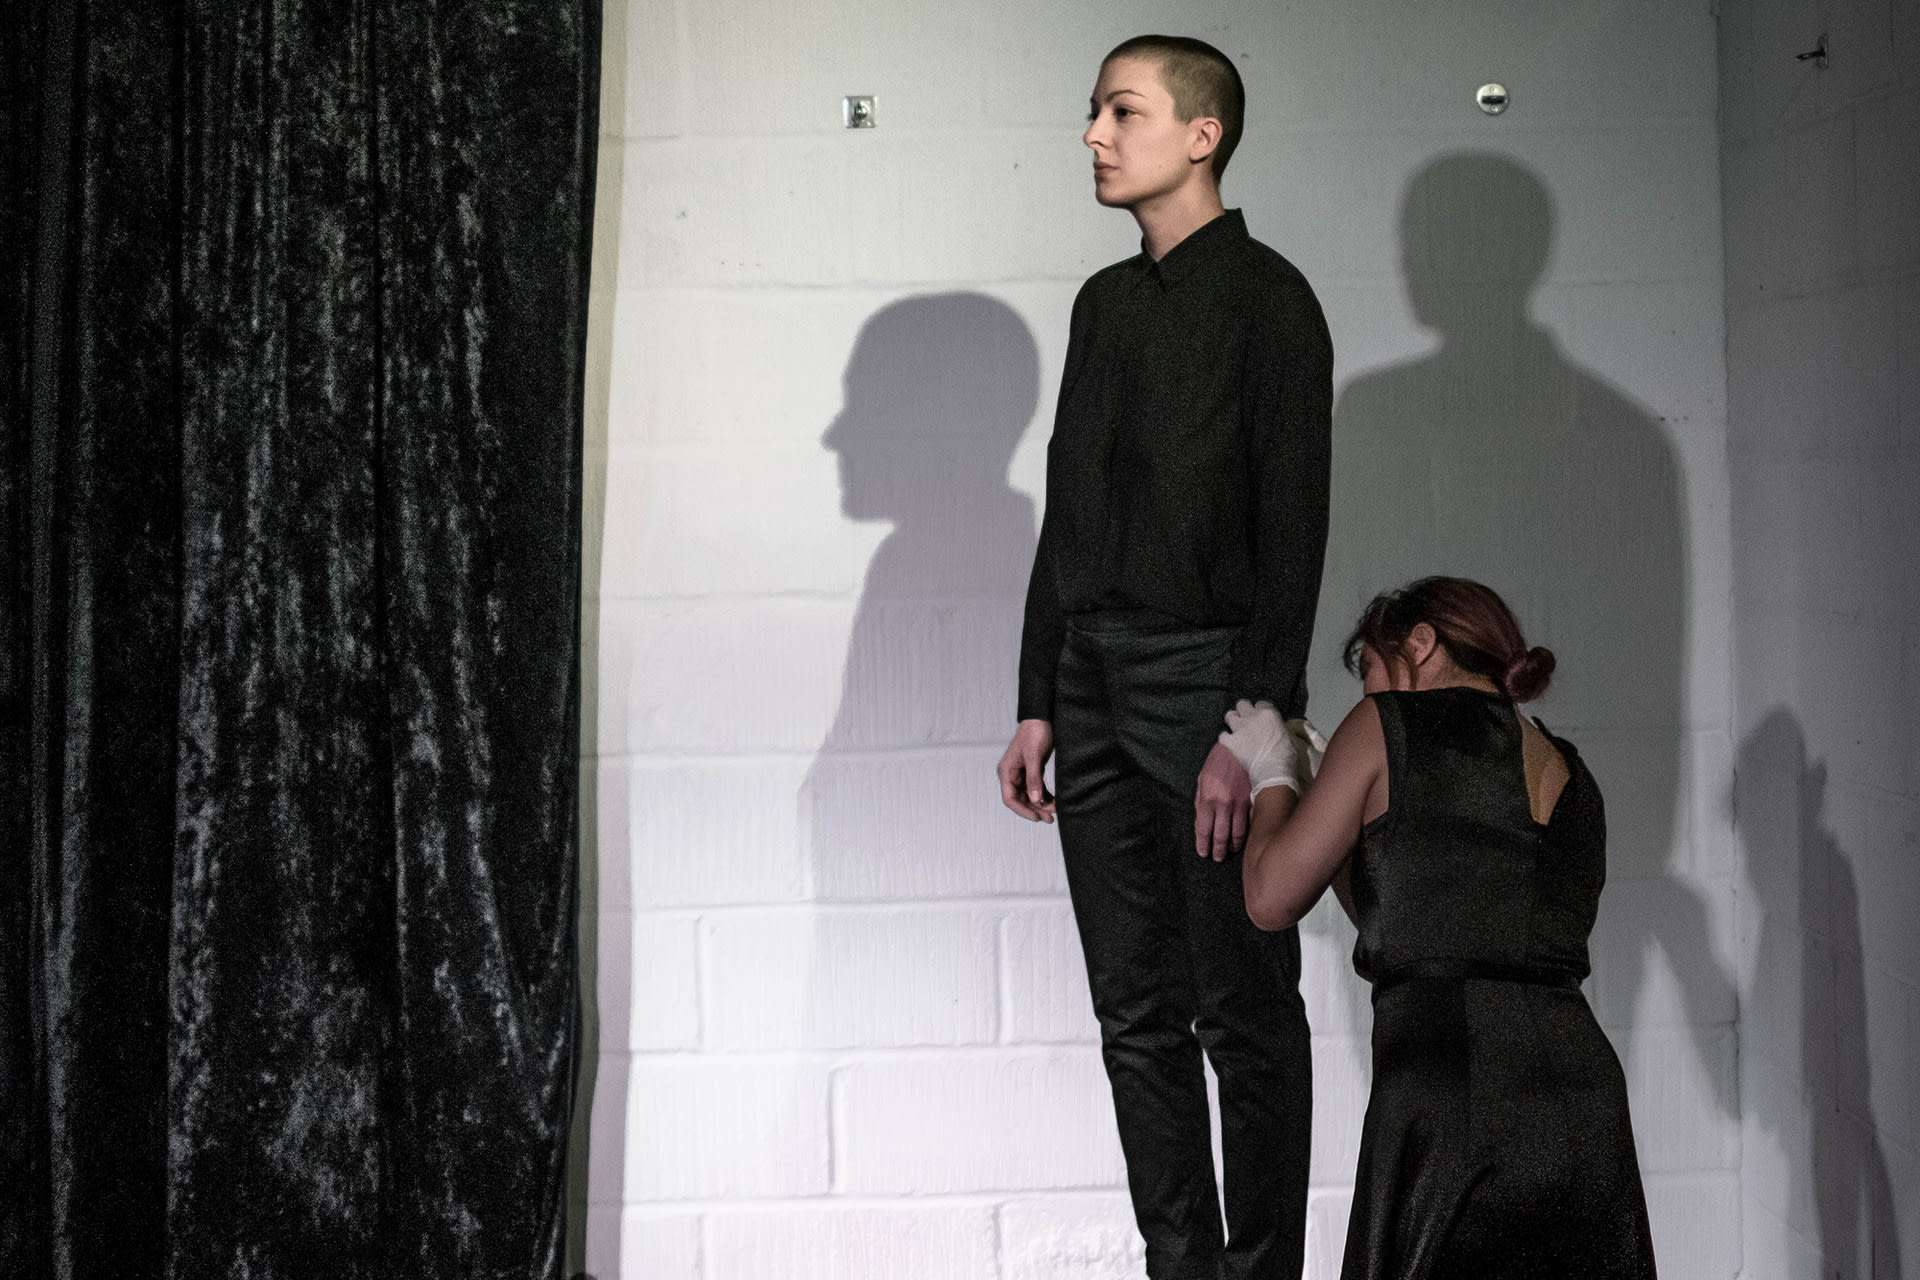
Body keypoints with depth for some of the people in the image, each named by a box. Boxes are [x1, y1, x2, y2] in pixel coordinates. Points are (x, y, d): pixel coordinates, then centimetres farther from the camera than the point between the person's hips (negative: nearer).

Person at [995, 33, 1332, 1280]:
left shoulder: (1265, 298, -4)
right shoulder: (1105, 302, 17)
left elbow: (1291, 526, -10)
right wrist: (1039, 702, 14)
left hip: (1208, 677, -7)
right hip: (1096, 683, 7)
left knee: (1244, 1011, -2)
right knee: (1137, 1014, 8)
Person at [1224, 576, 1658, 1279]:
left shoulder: (1387, 725, 5)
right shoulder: (1575, 783, 23)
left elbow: (1272, 899, 9)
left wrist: (1274, 777, 26)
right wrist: (1325, 784, 37)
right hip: (1584, 1096, 6)